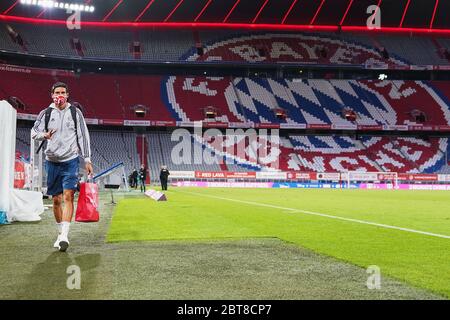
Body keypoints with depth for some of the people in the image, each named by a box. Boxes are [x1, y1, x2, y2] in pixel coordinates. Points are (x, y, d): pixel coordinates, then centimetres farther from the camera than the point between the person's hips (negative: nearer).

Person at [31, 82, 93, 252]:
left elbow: (83, 136, 6)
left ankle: (64, 235, -18)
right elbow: (34, 132, 7)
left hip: (71, 160, -2)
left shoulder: (75, 112, 4)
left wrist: (87, 160, 3)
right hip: (52, 160, 2)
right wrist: (43, 135, -17)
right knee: (56, 200, 7)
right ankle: (60, 233, 22)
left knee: (68, 196, -14)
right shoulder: (45, 113, 7)